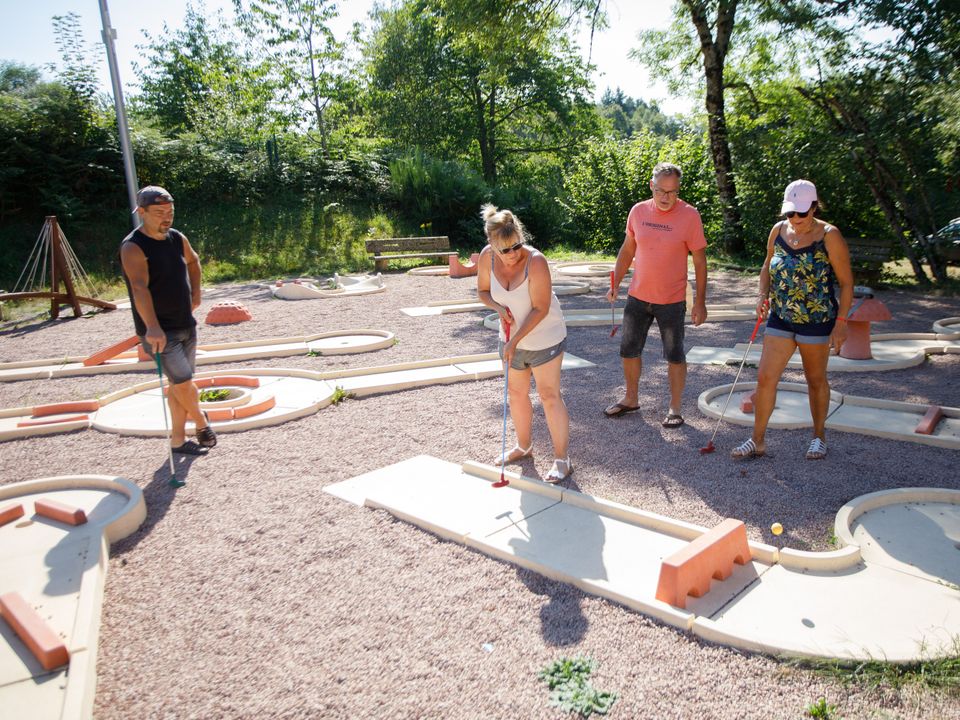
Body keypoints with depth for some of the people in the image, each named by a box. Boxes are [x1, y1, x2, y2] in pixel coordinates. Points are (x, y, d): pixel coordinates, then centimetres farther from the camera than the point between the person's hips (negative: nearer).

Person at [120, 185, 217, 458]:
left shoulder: (178, 239, 4)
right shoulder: (133, 248, -18)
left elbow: (193, 261, 29)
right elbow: (139, 288, -34)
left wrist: (196, 292, 16)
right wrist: (153, 327, -48)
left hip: (186, 325, 7)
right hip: (159, 332, -7)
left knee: (179, 385, 13)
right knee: (184, 383, -11)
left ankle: (178, 439, 25)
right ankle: (202, 421, 17)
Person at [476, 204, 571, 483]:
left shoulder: (535, 261, -28)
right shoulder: (487, 257, -12)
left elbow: (541, 309, -25)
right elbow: (483, 291, 3)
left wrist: (516, 340, -26)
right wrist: (499, 307, -18)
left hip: (544, 337, -6)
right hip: (512, 338, 6)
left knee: (549, 395, -2)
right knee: (516, 394, 17)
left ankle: (562, 459, 9)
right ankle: (524, 446, 39)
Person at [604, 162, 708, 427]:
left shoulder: (689, 215, -12)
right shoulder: (638, 211, -1)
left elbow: (700, 260, -8)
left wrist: (700, 302, -9)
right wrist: (615, 283, 7)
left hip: (672, 301, -4)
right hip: (637, 296, 4)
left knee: (675, 356, 5)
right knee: (629, 350, 12)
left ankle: (675, 408, 19)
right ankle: (631, 399, 31)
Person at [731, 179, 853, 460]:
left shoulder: (829, 236, -9)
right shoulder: (778, 230, 3)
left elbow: (846, 282, -6)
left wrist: (841, 322, -11)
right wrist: (763, 295, 2)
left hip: (817, 321, -3)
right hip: (780, 318, 4)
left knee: (816, 380, 12)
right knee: (765, 377, -3)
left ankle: (818, 437, 30)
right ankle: (757, 440, 8)